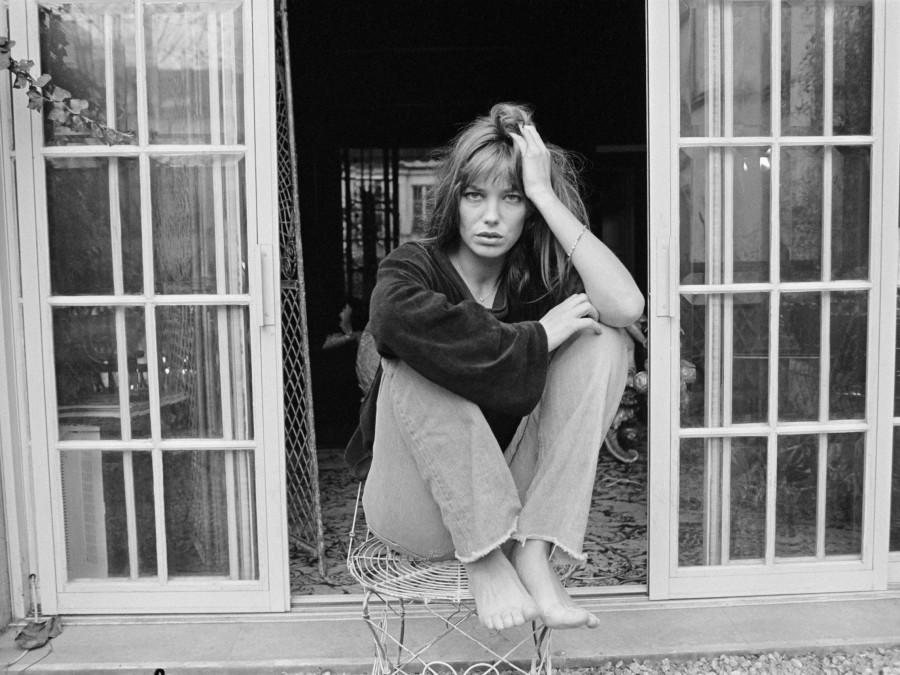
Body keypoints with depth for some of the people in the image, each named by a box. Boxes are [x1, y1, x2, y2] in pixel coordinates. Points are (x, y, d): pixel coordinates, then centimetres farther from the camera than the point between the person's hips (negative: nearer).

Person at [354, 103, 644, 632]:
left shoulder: (536, 273, 0)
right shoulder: (412, 268, -8)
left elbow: (626, 306, -22)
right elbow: (398, 317, -36)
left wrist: (545, 195, -19)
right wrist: (537, 337, -25)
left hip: (512, 493, 3)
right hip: (421, 514, -3)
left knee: (604, 342, -14)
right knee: (420, 362, -28)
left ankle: (532, 552, -22)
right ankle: (484, 558, -23)